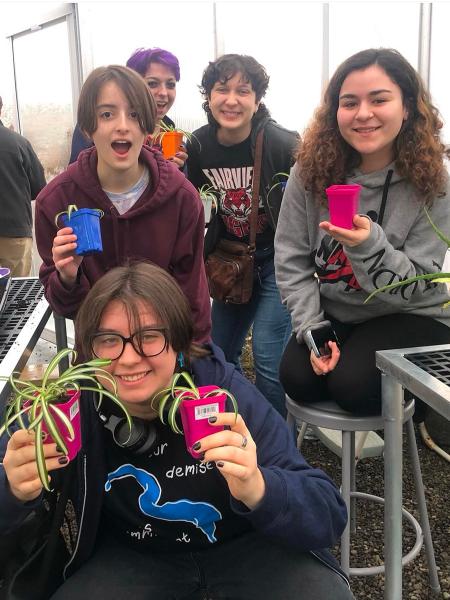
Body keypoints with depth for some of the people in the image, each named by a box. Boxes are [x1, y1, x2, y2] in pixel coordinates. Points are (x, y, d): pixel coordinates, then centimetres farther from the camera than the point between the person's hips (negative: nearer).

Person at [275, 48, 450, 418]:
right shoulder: (311, 169, -11)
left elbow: (416, 285, -17)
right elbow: (291, 260, -7)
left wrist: (369, 244, -36)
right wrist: (312, 330, -17)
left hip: (410, 317, -2)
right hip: (334, 313, 3)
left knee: (352, 385, -24)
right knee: (297, 378, -20)